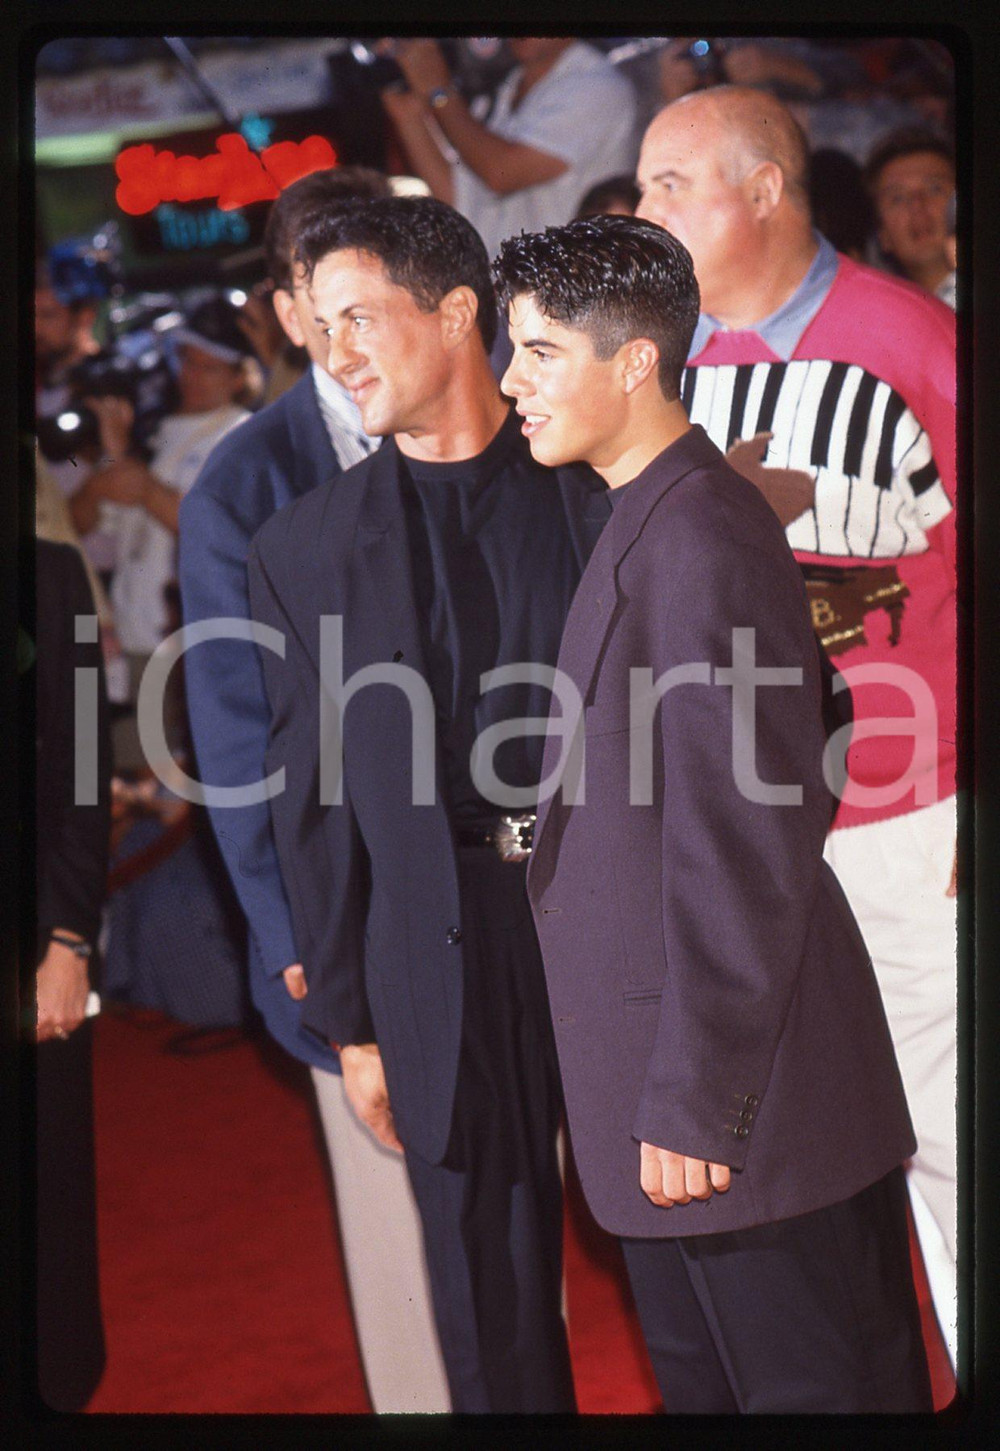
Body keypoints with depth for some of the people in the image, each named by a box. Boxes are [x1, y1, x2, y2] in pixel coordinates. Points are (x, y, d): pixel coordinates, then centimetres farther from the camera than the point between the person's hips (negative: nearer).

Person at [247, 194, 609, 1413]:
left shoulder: (604, 497, 1)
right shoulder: (304, 551, 4)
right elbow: (313, 804, 5)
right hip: (445, 953, 1)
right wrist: (348, 1025, 4)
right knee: (491, 1298, 10)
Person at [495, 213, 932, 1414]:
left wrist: (695, 1103, -20)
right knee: (703, 1381, 19)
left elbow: (740, 849, -22)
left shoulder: (701, 542, -20)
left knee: (810, 1383, 4)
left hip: (747, 1106, -10)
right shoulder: (647, 520, 11)